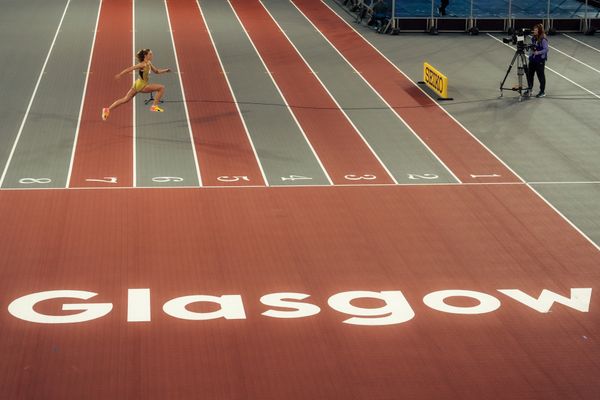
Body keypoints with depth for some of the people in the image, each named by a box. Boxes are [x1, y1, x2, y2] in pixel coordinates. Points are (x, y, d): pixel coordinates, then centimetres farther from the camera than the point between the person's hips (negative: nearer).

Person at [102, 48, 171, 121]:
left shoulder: (149, 63, 9)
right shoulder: (143, 64, -18)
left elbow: (156, 71, 23)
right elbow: (130, 69, -19)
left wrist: (165, 70, 12)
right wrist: (120, 75, -21)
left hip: (138, 85, 9)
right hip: (141, 85, -9)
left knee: (126, 99, 13)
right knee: (161, 88, -10)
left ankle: (108, 109, 14)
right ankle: (154, 106, -5)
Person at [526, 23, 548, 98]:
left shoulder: (543, 40, -15)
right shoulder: (533, 38, 8)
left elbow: (546, 49, -19)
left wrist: (538, 52, -29)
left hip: (540, 60, -7)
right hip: (532, 59, 7)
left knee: (541, 75, 2)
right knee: (529, 74, 9)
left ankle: (542, 92, 13)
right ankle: (529, 88, 28)